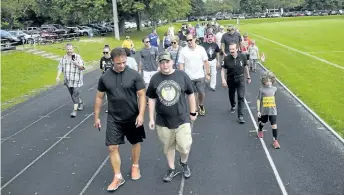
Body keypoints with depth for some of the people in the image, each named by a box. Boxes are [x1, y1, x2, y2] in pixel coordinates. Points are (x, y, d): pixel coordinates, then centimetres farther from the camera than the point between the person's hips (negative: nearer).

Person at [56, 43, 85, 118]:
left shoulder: (77, 57, -5)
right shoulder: (63, 58, 8)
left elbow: (82, 67, -10)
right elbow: (60, 68, 8)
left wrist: (77, 64, -30)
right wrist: (58, 76, -5)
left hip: (76, 80, -5)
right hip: (68, 80, 5)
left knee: (75, 95, -10)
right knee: (73, 94, 17)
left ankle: (75, 110, -5)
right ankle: (81, 103, 39)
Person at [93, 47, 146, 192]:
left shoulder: (134, 75, -11)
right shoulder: (105, 77, -4)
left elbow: (142, 95, -9)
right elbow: (99, 97, 5)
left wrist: (141, 114, -16)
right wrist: (96, 117, 7)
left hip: (132, 117, -1)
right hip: (114, 118, 1)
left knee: (135, 143, 15)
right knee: (112, 147, -1)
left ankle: (135, 167, 40)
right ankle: (118, 177, 14)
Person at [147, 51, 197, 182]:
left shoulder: (182, 76, -7)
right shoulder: (155, 79, -3)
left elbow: (190, 94, 3)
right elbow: (152, 99, 4)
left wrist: (193, 112, 7)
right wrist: (151, 118, 4)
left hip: (182, 119, -1)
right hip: (163, 120, 2)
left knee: (184, 147, -1)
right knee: (168, 147, 14)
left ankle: (184, 162, 32)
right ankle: (172, 169, 35)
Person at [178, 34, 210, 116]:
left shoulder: (201, 49, -3)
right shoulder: (183, 50, -6)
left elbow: (206, 62, 3)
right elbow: (181, 64, -4)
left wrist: (208, 74, 3)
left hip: (200, 76, 1)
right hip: (189, 77, -1)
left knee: (202, 93, 4)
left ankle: (201, 105, 32)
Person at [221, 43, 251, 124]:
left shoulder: (242, 57, -12)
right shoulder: (227, 58, -15)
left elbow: (245, 67, 2)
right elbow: (223, 69, -9)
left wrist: (248, 77, 10)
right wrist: (223, 79, -21)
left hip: (240, 79, -1)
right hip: (230, 79, 1)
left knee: (241, 97, -10)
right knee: (231, 95, 21)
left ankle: (240, 115, -6)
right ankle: (233, 106, 52)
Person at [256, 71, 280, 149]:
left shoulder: (274, 89, -2)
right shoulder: (261, 90, -13)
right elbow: (258, 100, -12)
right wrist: (258, 111, -13)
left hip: (273, 111, 1)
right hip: (264, 110, -1)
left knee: (274, 125, -6)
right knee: (262, 123, 21)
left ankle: (275, 140, 2)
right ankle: (260, 130, 54)